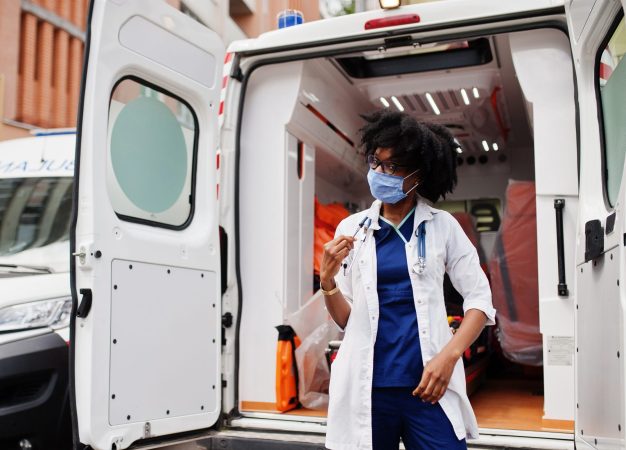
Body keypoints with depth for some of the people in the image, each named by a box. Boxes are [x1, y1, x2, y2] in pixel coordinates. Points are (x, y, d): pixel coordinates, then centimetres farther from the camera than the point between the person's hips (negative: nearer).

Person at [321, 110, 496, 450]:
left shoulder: (442, 226, 2)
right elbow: (345, 319, 7)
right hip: (367, 386, 1)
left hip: (428, 384, -1)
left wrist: (449, 356, -11)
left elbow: (480, 299, 2)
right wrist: (327, 281, -12)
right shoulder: (351, 229, 5)